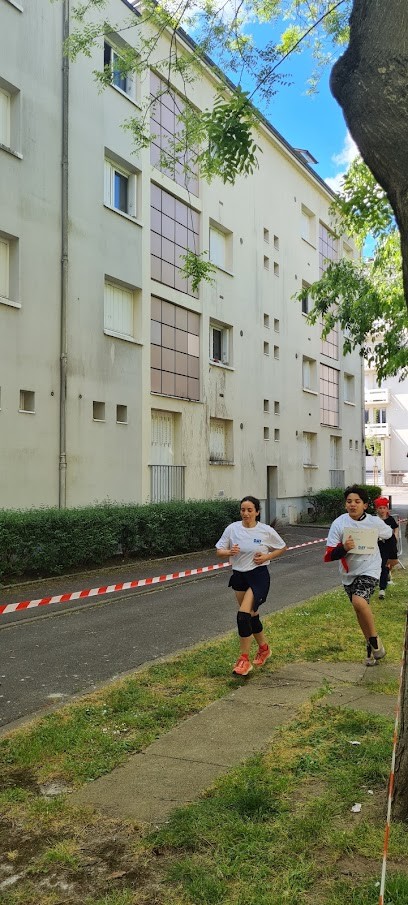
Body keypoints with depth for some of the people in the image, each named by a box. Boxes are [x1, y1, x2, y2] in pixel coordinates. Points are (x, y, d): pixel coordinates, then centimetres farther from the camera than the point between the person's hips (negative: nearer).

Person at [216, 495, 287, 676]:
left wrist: (267, 556, -11)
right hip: (239, 575, 4)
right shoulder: (232, 528, -4)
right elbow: (219, 551, 2)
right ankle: (264, 647, 41)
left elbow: (282, 548, 6)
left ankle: (244, 659, -5)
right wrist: (229, 552, -19)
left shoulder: (266, 530, -9)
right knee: (252, 616, 16)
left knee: (243, 614, -17)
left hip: (258, 575, -4)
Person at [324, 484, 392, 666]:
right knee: (360, 611, 14)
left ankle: (375, 639, -8)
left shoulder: (375, 522, -10)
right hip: (349, 573, 3)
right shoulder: (339, 524, -12)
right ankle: (371, 647, 34)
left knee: (359, 601, -28)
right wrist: (344, 548, -31)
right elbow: (328, 556, -14)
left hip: (370, 570, -3)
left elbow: (389, 533, 15)